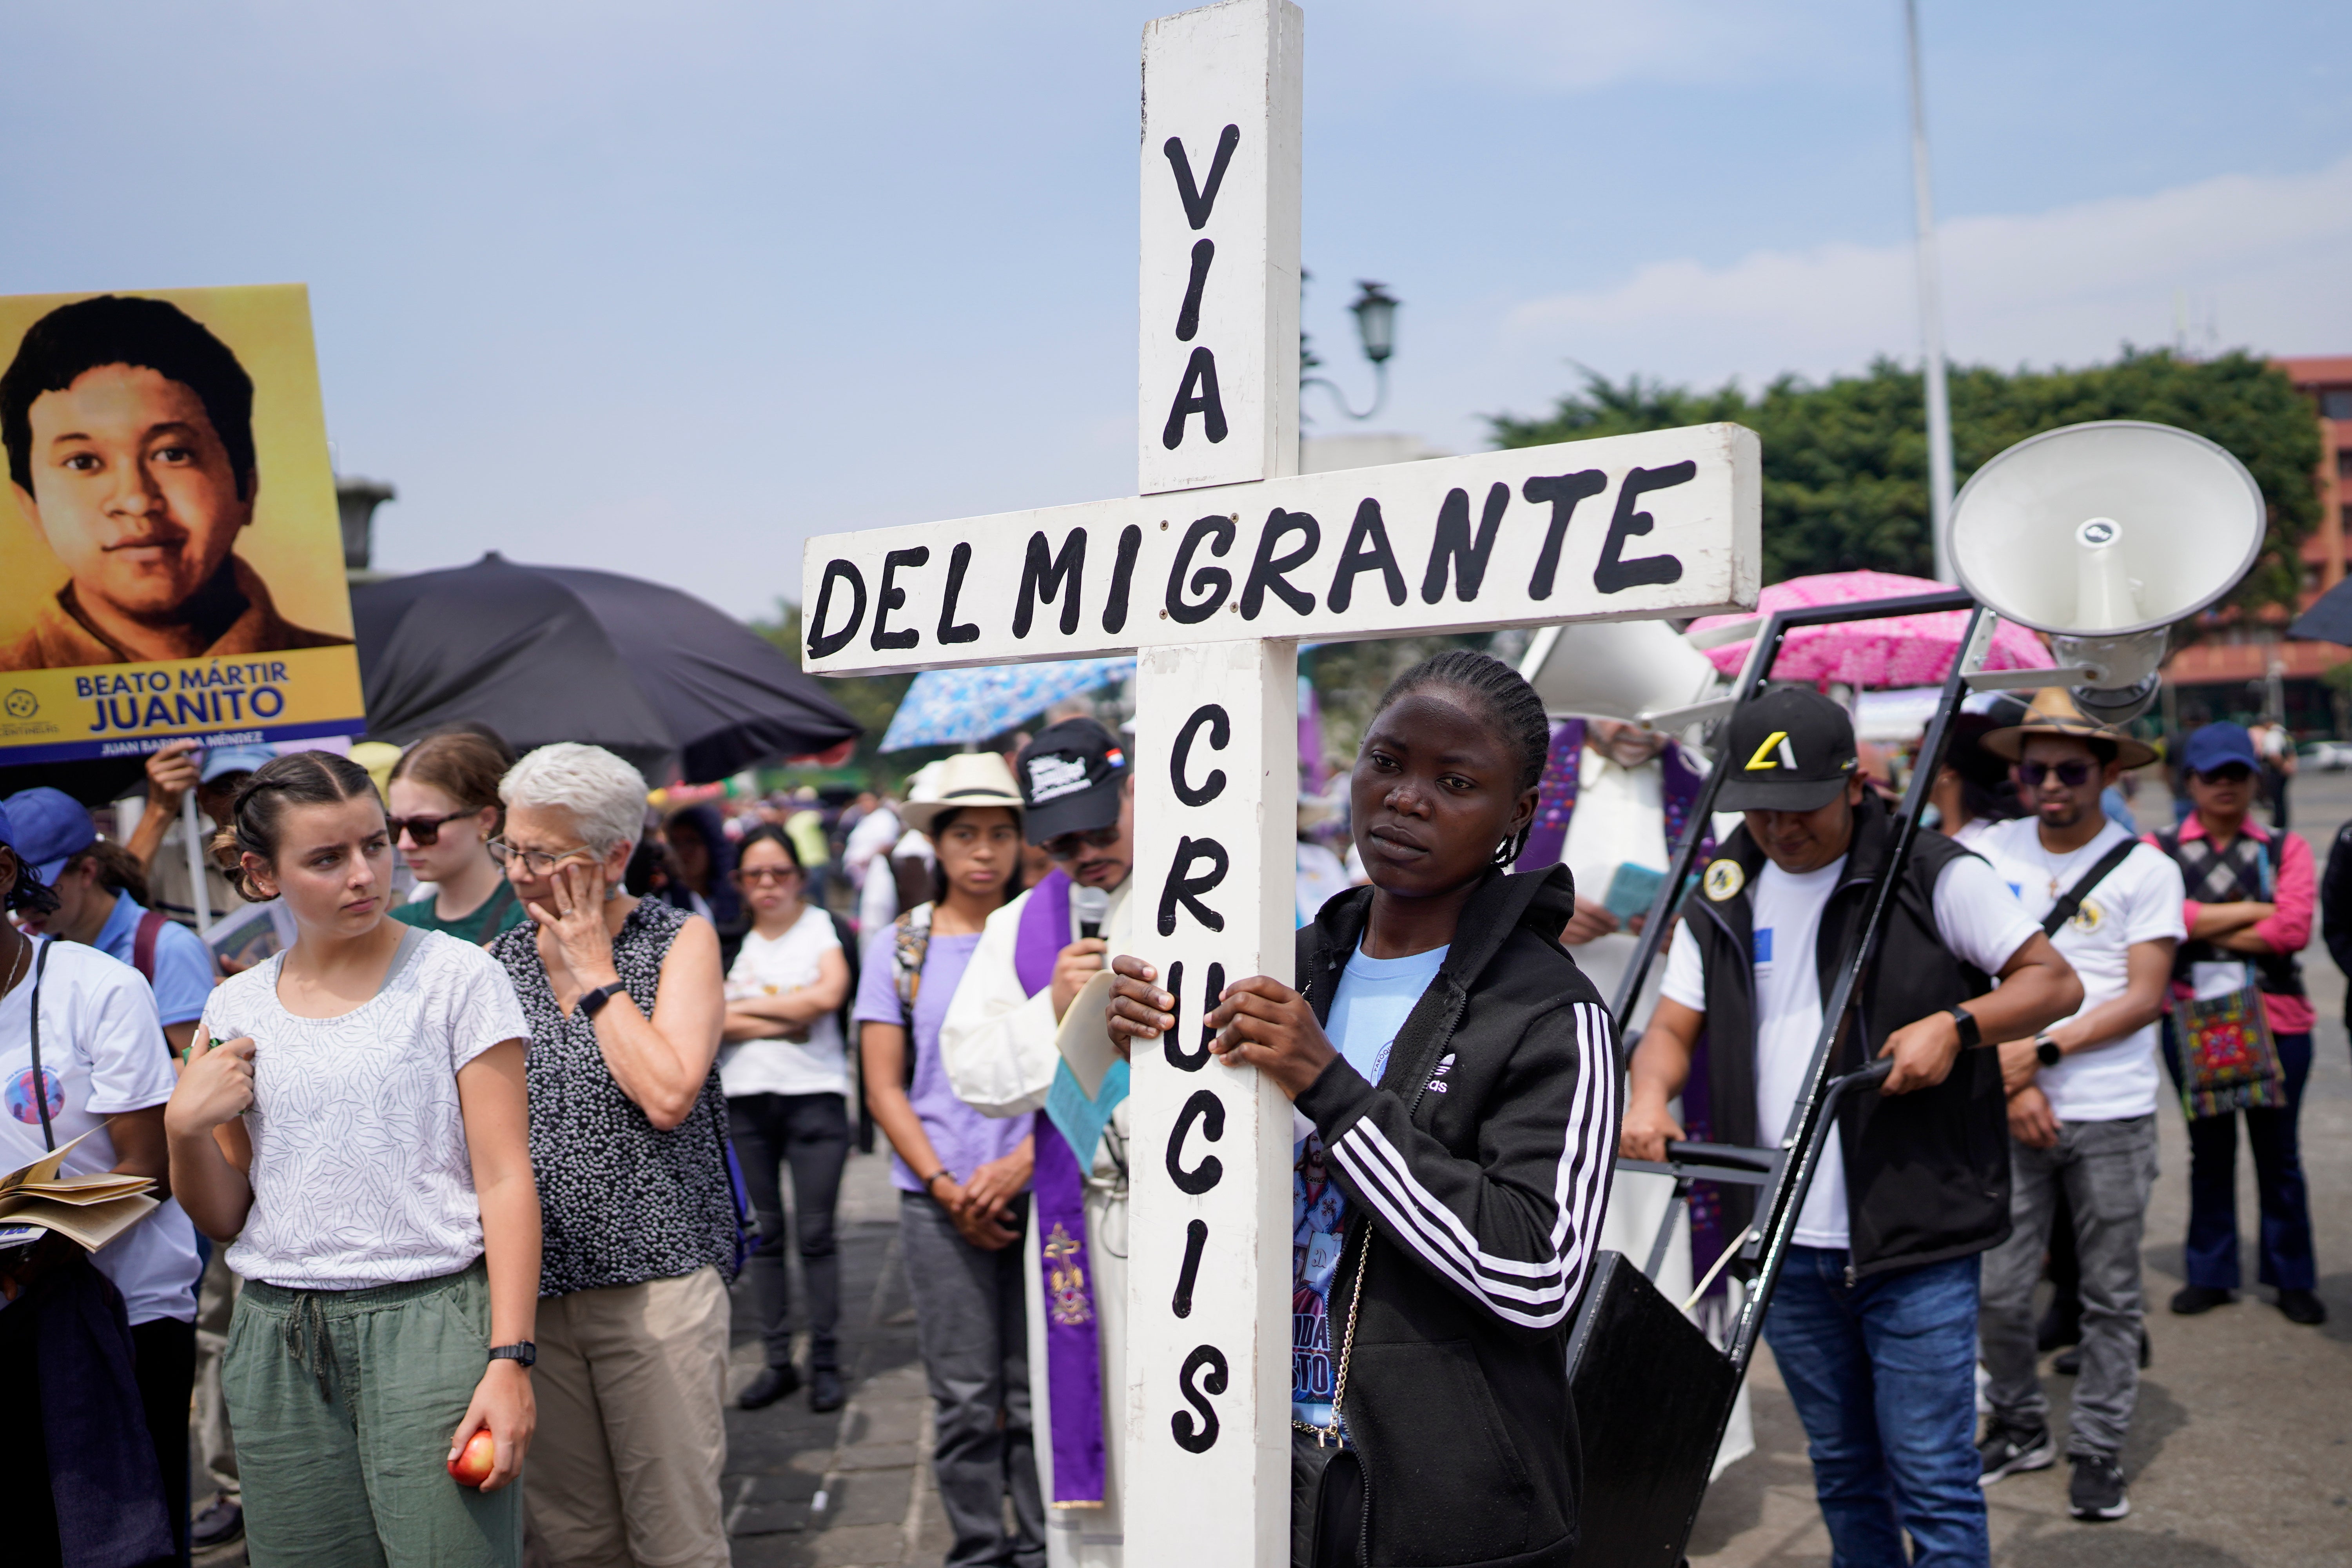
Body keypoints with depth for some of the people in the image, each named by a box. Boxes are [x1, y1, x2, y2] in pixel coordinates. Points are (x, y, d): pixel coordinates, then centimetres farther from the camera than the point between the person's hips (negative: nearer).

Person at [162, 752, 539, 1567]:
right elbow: (225, 1219, 14)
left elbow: (505, 1178, -7)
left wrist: (509, 1359, -14)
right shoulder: (238, 1008, 9)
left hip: (428, 1323, -4)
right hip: (277, 1341, 4)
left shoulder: (456, 977, -3)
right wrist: (186, 1127, -5)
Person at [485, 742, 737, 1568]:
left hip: (653, 1275, -4)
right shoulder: (500, 958, 9)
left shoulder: (682, 940, -1)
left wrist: (593, 973, -10)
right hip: (530, 1280, 4)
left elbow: (668, 1096, -16)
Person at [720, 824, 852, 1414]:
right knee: (764, 1232, 6)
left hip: (815, 1094, -2)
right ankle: (778, 1361, 14)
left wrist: (747, 1007, -6)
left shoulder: (822, 927, 5)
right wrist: (789, 1019, -9)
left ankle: (826, 1362, 6)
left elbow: (829, 994, -12)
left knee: (816, 1233, -2)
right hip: (745, 1097, 2)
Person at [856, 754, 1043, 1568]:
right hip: (939, 1200, 0)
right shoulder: (900, 945, 6)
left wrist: (1025, 1159, -11)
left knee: (1039, 1391, 3)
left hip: (1038, 1188, 0)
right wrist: (946, 1187, -5)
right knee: (965, 1398, 3)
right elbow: (884, 1088, 5)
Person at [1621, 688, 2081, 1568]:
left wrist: (1956, 1024, -20)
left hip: (1915, 1238, -4)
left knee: (1932, 1479, -2)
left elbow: (2056, 982, -2)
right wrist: (1649, 1091, -12)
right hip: (1784, 1245, 5)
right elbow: (1673, 1025, 10)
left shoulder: (1933, 876, -5)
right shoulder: (1723, 898, 10)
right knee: (1842, 1473, 17)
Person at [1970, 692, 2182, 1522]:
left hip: (2112, 1117, -1)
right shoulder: (1992, 853, 3)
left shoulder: (2145, 868, 0)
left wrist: (2043, 1053, -13)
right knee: (1998, 1289, 3)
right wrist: (2010, 1080, -6)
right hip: (2012, 1112, 1)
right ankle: (2020, 1427, 23)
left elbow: (2143, 999, -5)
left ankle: (2097, 1447, 19)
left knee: (2111, 1297, 6)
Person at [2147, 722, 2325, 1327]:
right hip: (2192, 1016, 0)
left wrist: (2204, 928, -7)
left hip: (2273, 1015, 0)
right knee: (2208, 1150, 10)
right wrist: (2252, 911, -10)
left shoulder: (2285, 848, 5)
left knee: (2277, 1151, 6)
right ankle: (2211, 1274, 21)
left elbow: (2295, 929, -10)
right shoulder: (2159, 848, 4)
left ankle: (2292, 1278, 18)